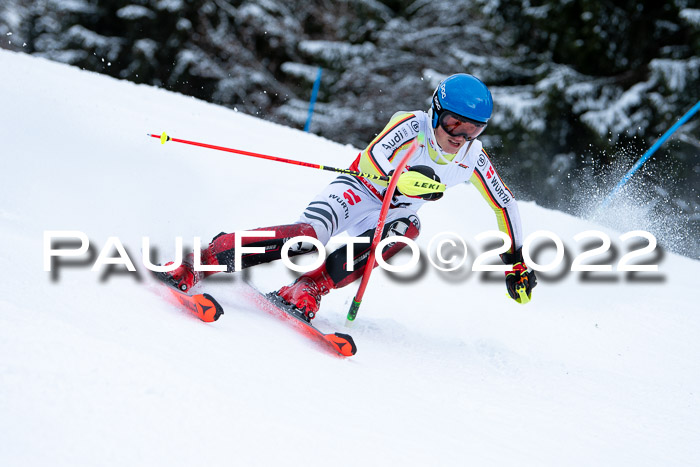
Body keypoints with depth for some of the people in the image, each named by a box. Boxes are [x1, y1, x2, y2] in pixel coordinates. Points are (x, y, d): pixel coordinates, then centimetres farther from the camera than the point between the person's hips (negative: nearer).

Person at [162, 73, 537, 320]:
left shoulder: (473, 159, -5)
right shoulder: (411, 125, -17)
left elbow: (505, 204, 8)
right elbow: (369, 161, -27)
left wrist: (516, 259, 9)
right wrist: (403, 180, -46)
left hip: (395, 213, 4)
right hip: (358, 192, -4)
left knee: (406, 229, -34)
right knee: (309, 234, -33)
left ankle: (309, 288, -36)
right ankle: (201, 262, -31)